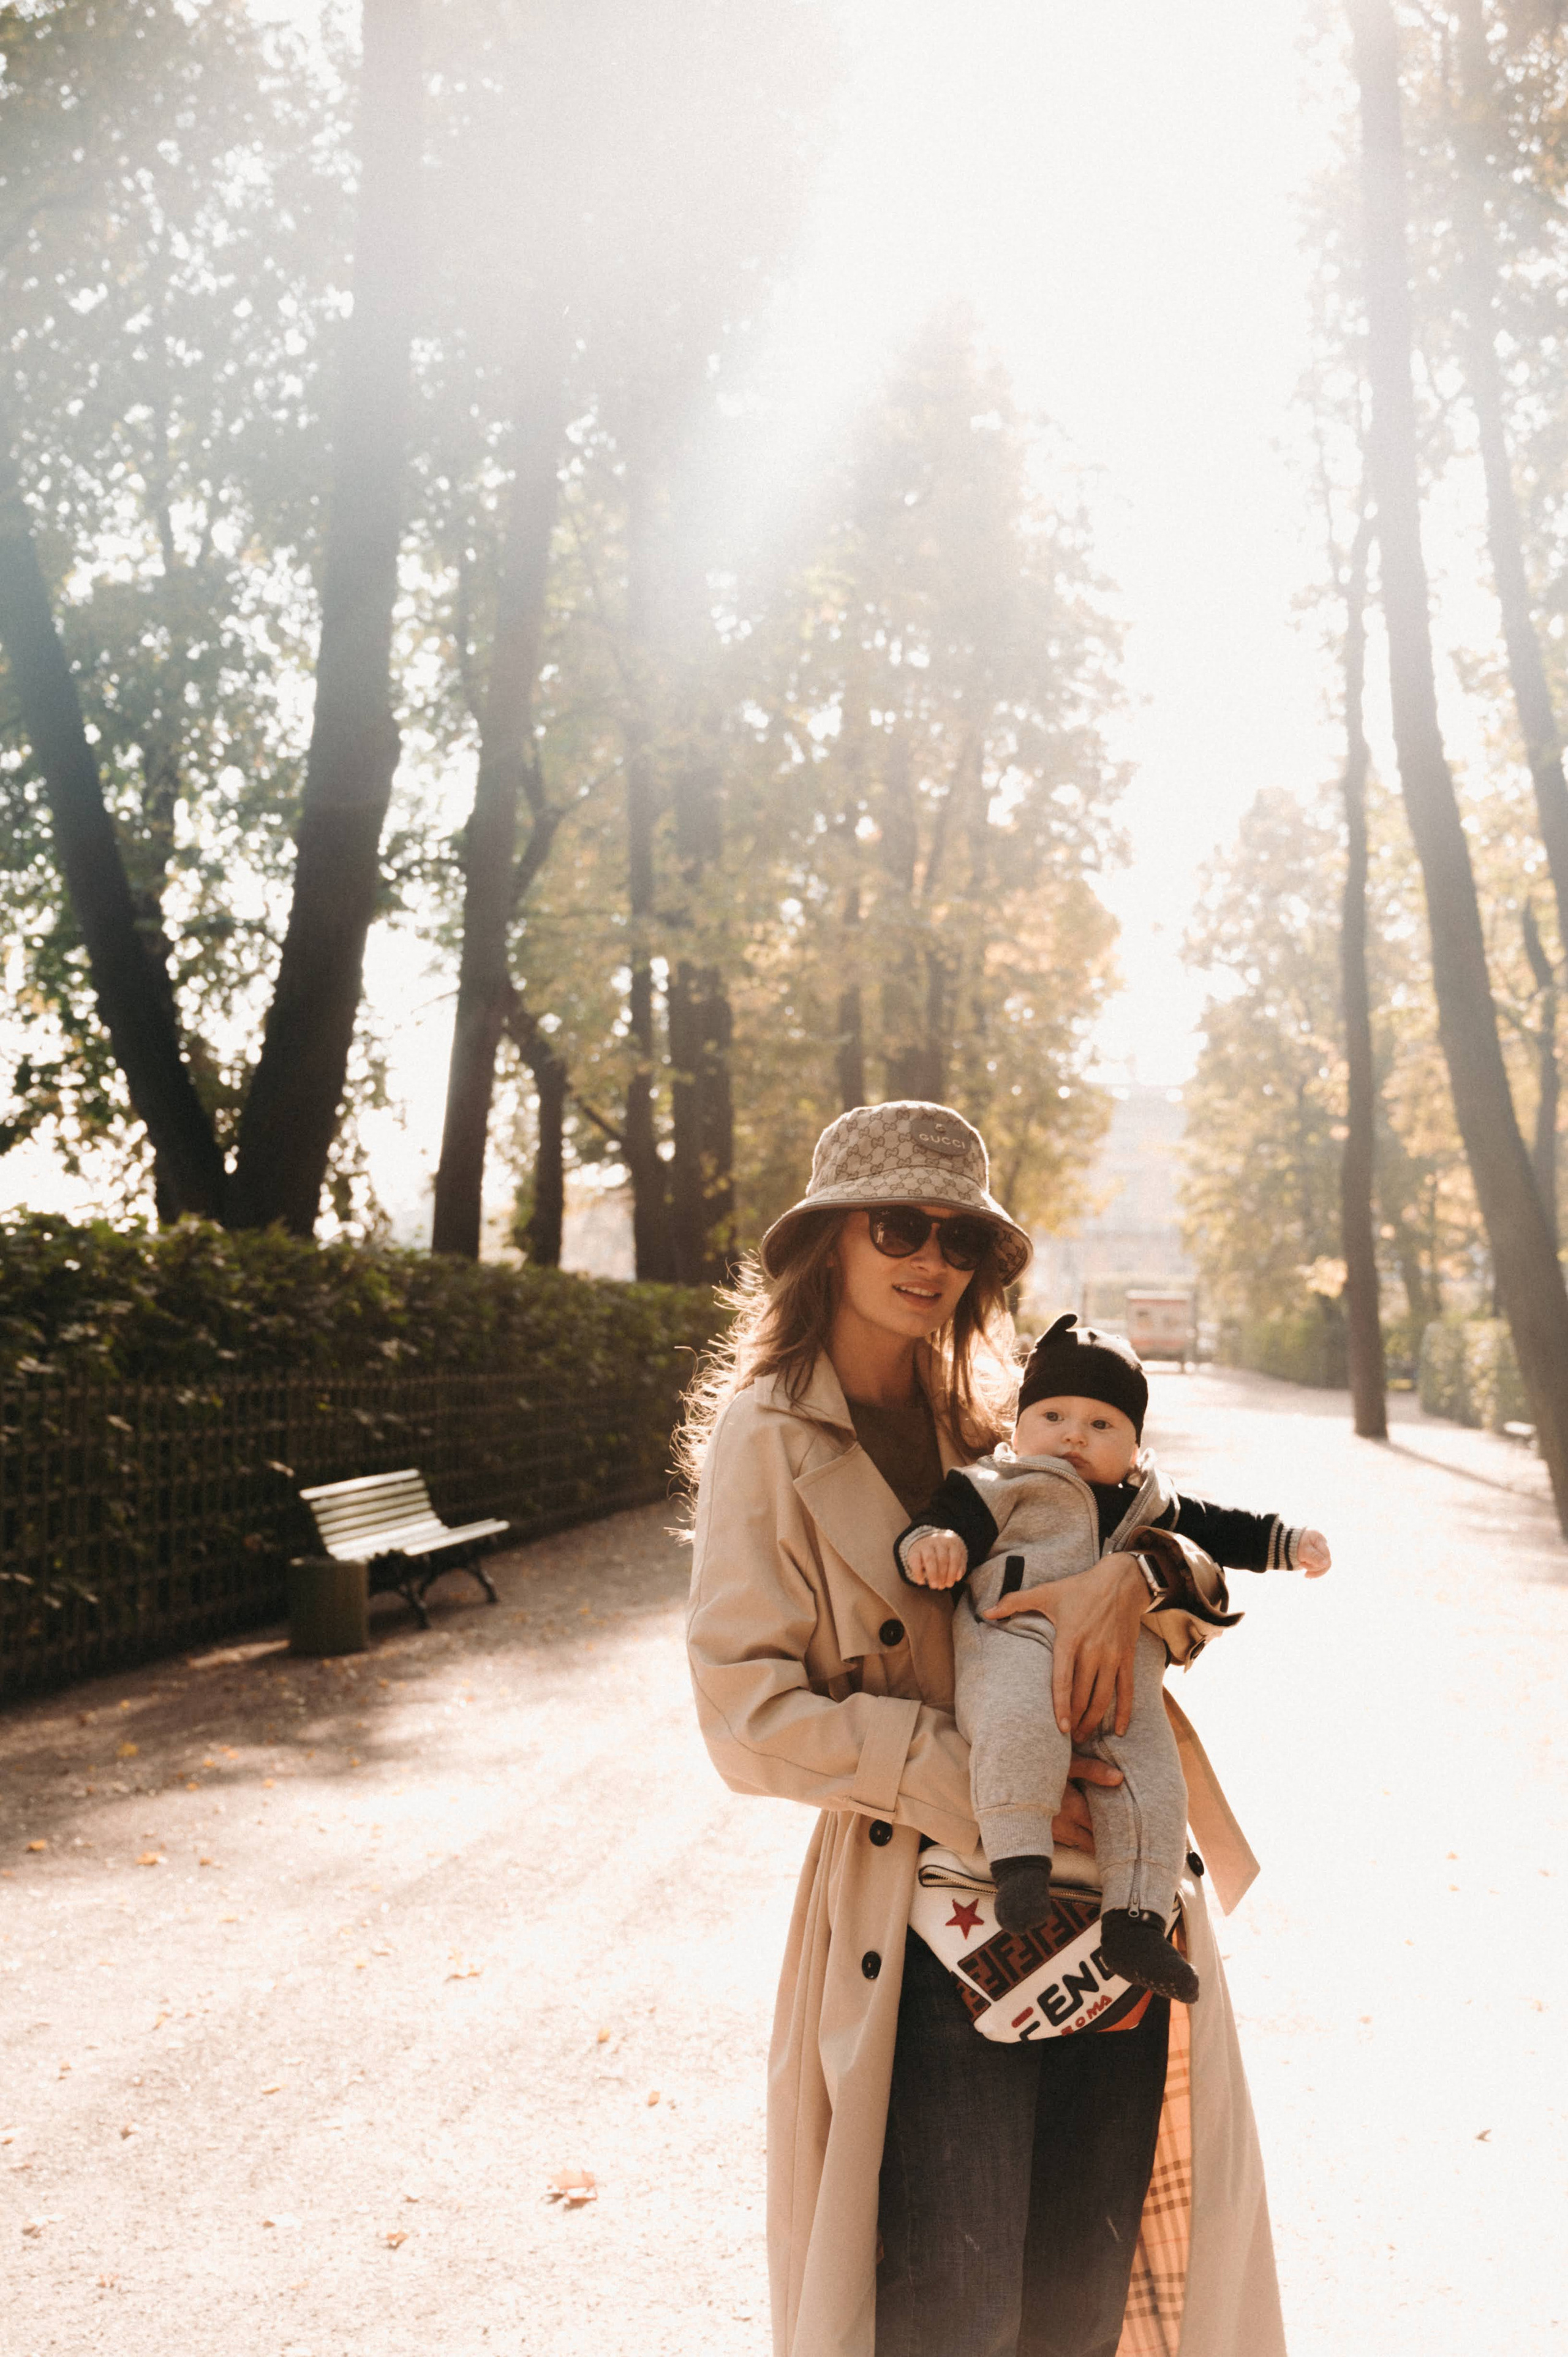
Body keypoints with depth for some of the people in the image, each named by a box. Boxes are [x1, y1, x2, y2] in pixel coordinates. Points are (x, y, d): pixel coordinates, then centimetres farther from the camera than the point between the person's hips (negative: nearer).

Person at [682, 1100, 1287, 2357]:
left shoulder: (990, 1417, 10)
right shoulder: (769, 1438, -5)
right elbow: (748, 1708, -11)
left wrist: (1125, 1577, -17)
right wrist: (970, 1778, -20)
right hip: (928, 1902, -4)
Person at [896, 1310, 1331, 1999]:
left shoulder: (1149, 1507, 28)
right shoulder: (1002, 1486, 12)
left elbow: (1219, 1528, 38)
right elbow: (953, 1511, -2)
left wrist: (1290, 1541, 28)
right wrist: (931, 1539, -24)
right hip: (1016, 1642, -5)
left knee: (1150, 1785, -10)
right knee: (1021, 1724, -38)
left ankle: (1134, 1920, -4)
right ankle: (1018, 1856, -31)